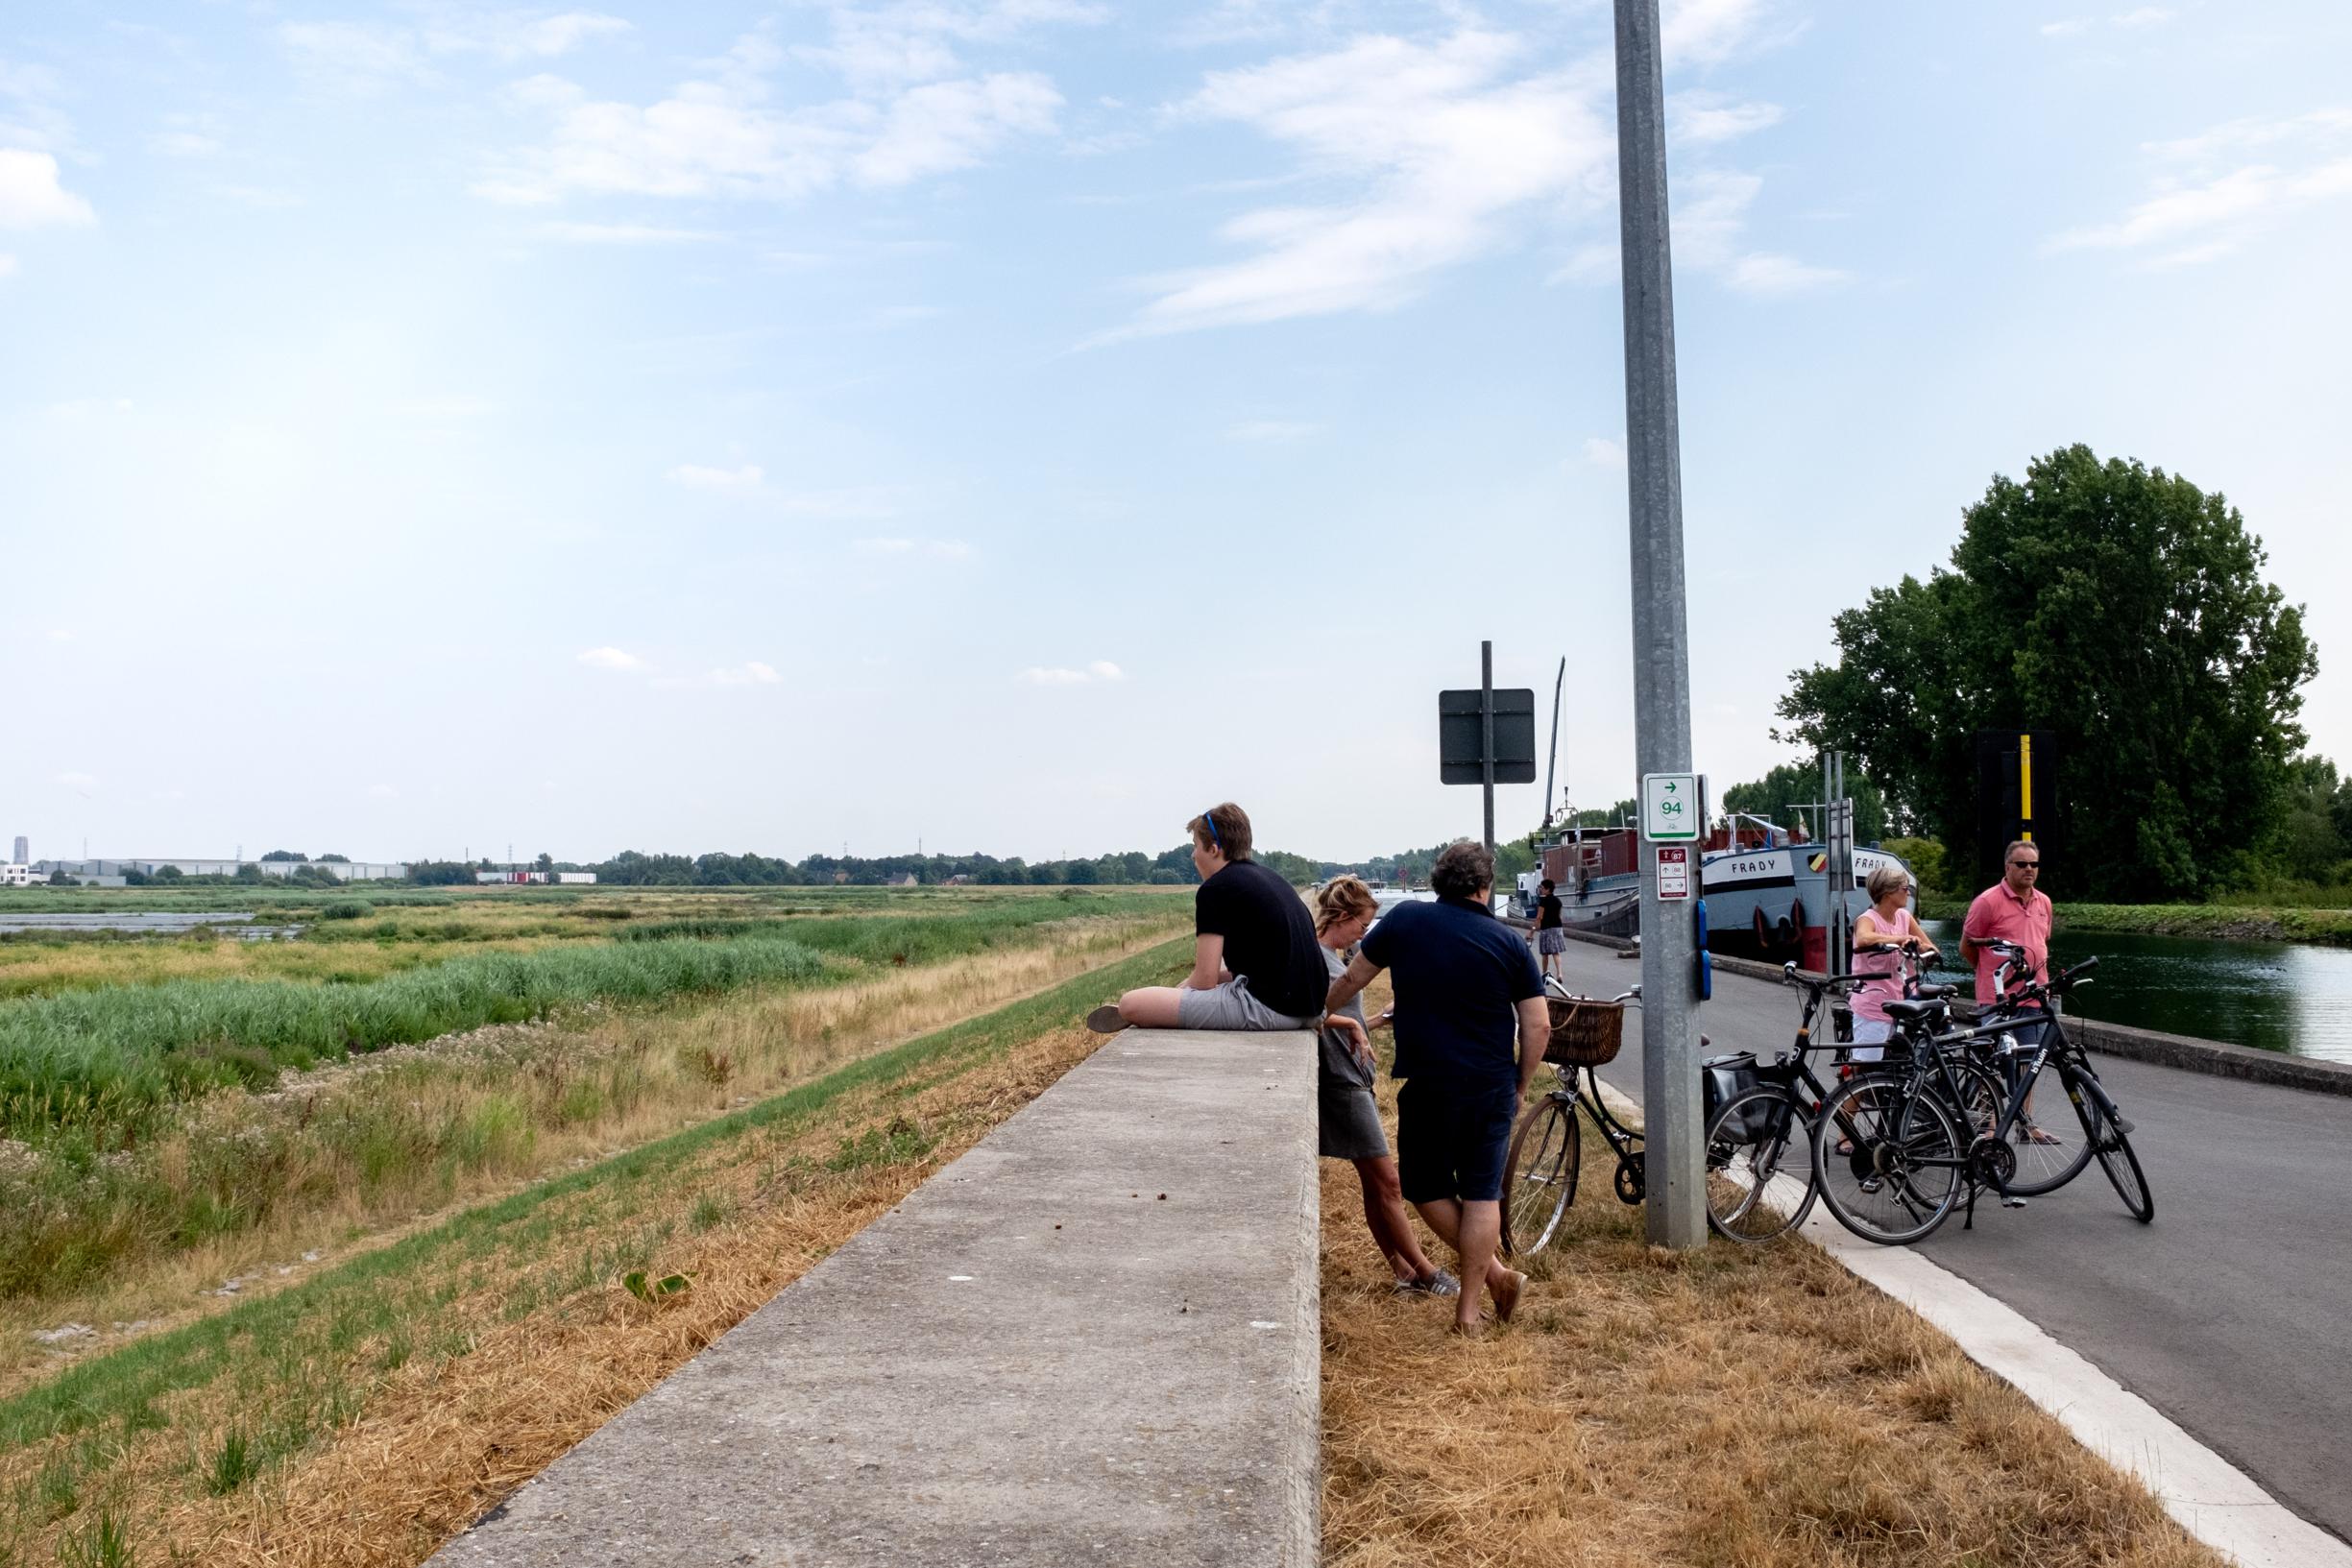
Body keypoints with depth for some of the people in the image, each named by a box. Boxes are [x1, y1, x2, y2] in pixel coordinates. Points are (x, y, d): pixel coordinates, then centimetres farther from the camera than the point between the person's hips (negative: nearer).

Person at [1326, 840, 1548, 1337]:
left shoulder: (1404, 921, -2)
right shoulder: (1509, 942, -1)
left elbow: (1350, 979, 9)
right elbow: (1538, 1026, -1)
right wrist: (1520, 1086, 12)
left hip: (1428, 1086, -2)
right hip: (1493, 1089, 2)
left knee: (1425, 1187, 15)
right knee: (1482, 1193, 10)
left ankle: (1496, 1274, 12)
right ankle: (1468, 1308, 13)